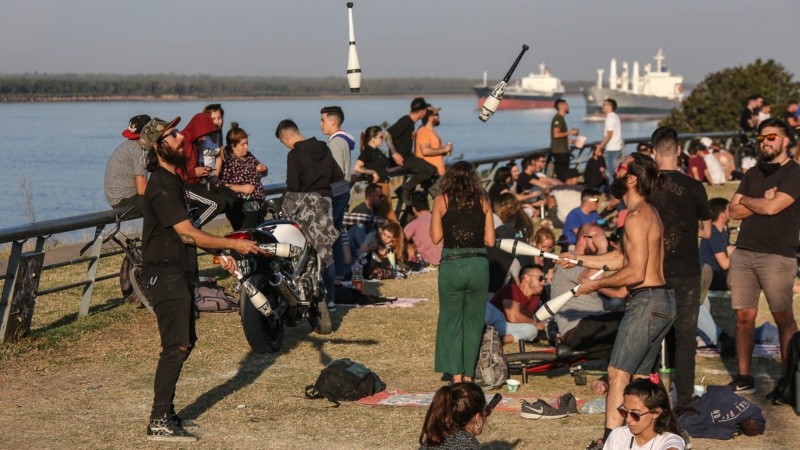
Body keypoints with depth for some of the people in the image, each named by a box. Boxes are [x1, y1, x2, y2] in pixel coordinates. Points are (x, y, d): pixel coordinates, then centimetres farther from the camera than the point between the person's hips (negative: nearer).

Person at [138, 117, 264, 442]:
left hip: (180, 272, 10)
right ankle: (159, 423, -10)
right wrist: (234, 244, -15)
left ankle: (165, 411, 23)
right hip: (166, 273, -10)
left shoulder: (172, 180, 16)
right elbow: (188, 234, -20)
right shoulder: (161, 186, -18)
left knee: (184, 343, 15)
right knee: (177, 346, -12)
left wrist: (219, 255, 15)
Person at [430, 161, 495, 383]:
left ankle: (456, 374, 3)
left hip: (452, 265, -2)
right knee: (474, 320, 13)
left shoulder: (442, 201, -1)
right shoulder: (483, 202, 5)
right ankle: (469, 375, 15)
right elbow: (490, 240, 4)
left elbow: (435, 237, -3)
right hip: (479, 265, 2)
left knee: (451, 319, 10)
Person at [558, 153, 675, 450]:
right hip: (663, 301, 10)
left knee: (618, 374, -13)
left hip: (646, 301, -10)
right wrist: (580, 259, 26)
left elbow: (635, 272, -19)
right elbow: (621, 258, 24)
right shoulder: (649, 213, 17)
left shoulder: (637, 217, -15)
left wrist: (595, 284, -10)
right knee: (640, 378, 14)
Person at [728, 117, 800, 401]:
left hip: (777, 257, -6)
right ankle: (743, 378, 11)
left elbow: (772, 207, -14)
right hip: (744, 252, 6)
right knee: (744, 317, 5)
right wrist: (762, 200, -3)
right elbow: (734, 212, 10)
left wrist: (746, 200, 3)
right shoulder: (753, 174, 18)